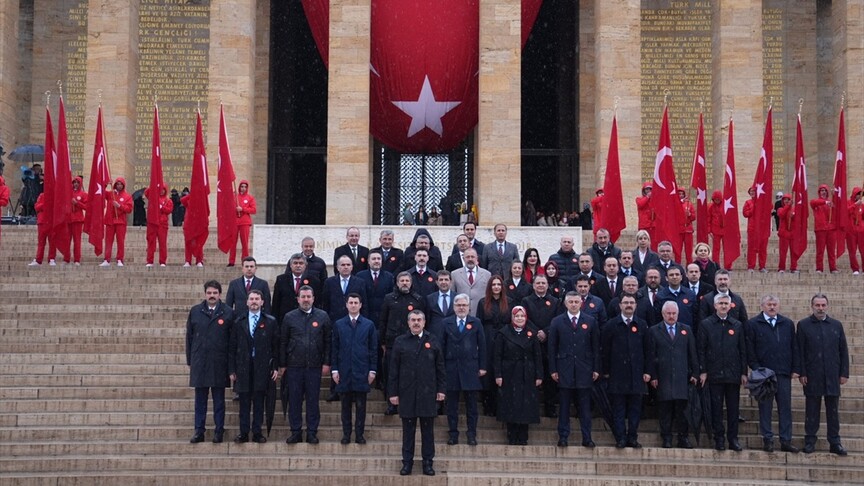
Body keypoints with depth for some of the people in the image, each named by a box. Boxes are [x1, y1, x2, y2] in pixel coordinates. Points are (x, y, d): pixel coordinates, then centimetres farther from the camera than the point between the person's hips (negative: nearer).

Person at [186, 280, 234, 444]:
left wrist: (231, 364, -3)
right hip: (199, 362, 2)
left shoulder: (227, 313, 0)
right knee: (200, 398, 7)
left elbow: (232, 339, 0)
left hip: (219, 363, -2)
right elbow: (189, 337, 9)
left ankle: (219, 432, 11)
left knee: (219, 399, 5)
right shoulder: (195, 312, 6)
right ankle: (199, 432, 12)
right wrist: (189, 361, 6)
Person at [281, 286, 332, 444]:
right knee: (294, 400, 3)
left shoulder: (322, 316, 5)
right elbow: (283, 342, 7)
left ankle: (312, 432, 11)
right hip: (294, 366, 0)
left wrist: (326, 363, -1)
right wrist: (282, 364, 3)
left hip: (315, 366, 0)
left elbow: (328, 341, 5)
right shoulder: (289, 317, 6)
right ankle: (296, 432, 11)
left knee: (313, 400, 3)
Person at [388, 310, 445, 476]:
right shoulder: (400, 342, 4)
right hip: (407, 394, 0)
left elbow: (440, 367, 6)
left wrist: (441, 389, 0)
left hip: (428, 393, 0)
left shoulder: (433, 341, 6)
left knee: (428, 430, 5)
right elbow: (394, 369, 3)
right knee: (408, 430, 6)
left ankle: (428, 462, 12)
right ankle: (407, 462, 13)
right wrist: (393, 392, -2)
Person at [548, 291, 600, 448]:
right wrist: (553, 369, -3)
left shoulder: (590, 322, 7)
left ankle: (587, 438, 6)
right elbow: (552, 347, 4)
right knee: (564, 406, 3)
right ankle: (563, 437, 8)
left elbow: (596, 347, 6)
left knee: (585, 406, 2)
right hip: (564, 370, 0)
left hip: (584, 370, 0)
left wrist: (596, 369, 1)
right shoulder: (557, 322, 6)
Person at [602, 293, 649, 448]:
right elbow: (605, 350, 2)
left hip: (637, 375, 2)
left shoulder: (642, 325, 8)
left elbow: (647, 350, 8)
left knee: (635, 408, 4)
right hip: (617, 375, -2)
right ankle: (620, 438, 5)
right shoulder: (611, 326, 2)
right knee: (618, 409, 0)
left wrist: (646, 371, 3)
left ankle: (633, 438, 11)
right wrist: (606, 371, -2)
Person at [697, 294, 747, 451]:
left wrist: (744, 372, 4)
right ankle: (719, 439, 8)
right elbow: (701, 349, 0)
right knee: (716, 407, 1)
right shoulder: (705, 324, 3)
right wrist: (702, 371, -6)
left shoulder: (737, 325, 10)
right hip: (714, 373, -2)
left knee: (733, 408, 4)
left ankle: (733, 438, 11)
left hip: (733, 374, 2)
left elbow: (743, 350, 9)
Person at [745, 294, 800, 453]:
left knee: (785, 407, 3)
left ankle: (786, 441, 6)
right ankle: (767, 440, 7)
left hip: (784, 373, 3)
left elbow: (794, 348, 12)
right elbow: (750, 350, -1)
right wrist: (757, 369, -8)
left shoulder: (788, 324, 11)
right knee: (765, 408, 2)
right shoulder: (753, 324, 2)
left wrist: (795, 369, 5)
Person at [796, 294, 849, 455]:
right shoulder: (803, 325, 2)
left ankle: (835, 442, 9)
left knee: (833, 410, 5)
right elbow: (800, 351, -1)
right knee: (812, 410, 3)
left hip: (832, 376, 2)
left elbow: (843, 351, 9)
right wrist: (801, 373, -7)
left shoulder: (836, 325, 9)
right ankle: (810, 441, 9)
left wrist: (844, 373, 3)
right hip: (812, 376, -2)